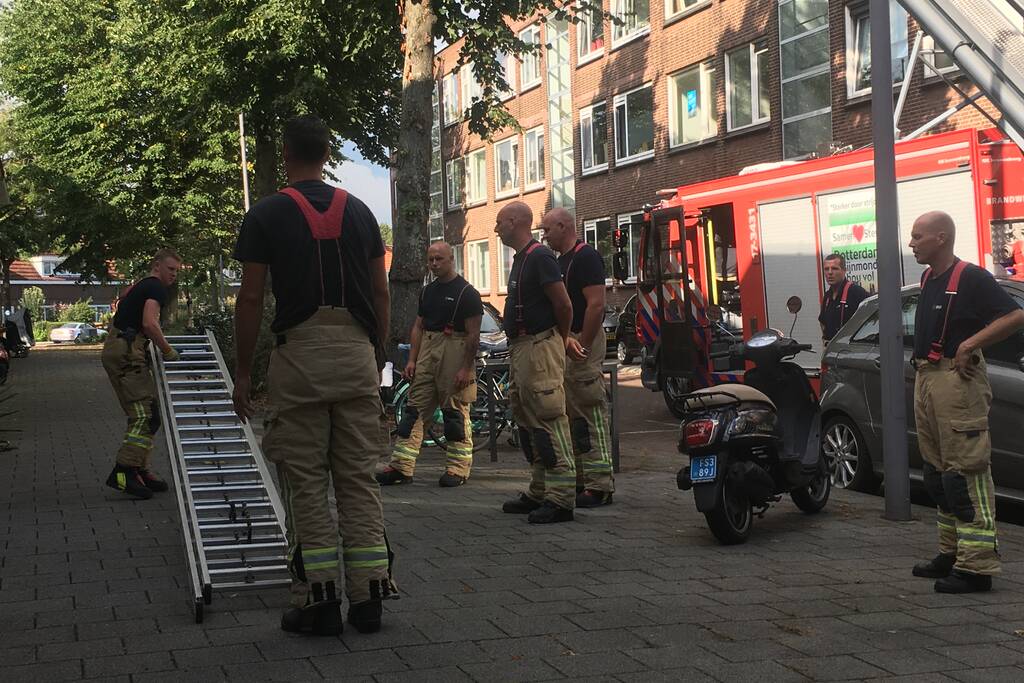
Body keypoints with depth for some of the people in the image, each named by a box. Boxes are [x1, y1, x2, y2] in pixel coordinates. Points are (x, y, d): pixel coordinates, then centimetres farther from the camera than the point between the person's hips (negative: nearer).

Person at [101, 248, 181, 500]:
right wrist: (167, 351, -11)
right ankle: (124, 471, -22)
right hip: (127, 351, -10)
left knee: (143, 415, 12)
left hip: (114, 348, 11)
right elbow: (149, 324, -22)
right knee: (145, 414, -15)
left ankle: (139, 470, 13)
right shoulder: (156, 288, -7)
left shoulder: (138, 287, 25)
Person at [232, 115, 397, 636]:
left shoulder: (267, 215, -1)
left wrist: (242, 372, 4)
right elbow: (381, 292, 11)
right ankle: (367, 597, 8)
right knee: (359, 477, 8)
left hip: (299, 353, -3)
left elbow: (250, 298, -3)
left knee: (305, 482, 3)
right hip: (357, 353, 3)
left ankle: (318, 601, 4)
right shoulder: (359, 211, 10)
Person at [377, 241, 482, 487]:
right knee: (415, 410, 2)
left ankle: (458, 468, 5)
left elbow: (473, 334, -9)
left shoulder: (466, 292, -5)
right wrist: (412, 359, 8)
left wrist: (466, 368, -15)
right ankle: (401, 466, 1)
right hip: (427, 354, 7)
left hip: (455, 354, -7)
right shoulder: (428, 291, 17)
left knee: (455, 412, -2)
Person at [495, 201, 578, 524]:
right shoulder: (520, 258, 19)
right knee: (528, 421, 14)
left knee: (549, 419, -12)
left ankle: (560, 497, -13)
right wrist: (562, 341, 19)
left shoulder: (539, 256, -13)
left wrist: (562, 341, -1)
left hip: (539, 348, -11)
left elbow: (563, 304, -16)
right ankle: (539, 492, 21)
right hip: (520, 349, 11)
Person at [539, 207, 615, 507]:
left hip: (582, 341, -10)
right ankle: (580, 479, 18)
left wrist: (581, 344, -21)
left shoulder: (586, 257, -11)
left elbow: (596, 304, -19)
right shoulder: (561, 260, 18)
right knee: (572, 415, 12)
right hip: (564, 343, 10)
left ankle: (600, 485, -9)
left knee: (591, 414, -10)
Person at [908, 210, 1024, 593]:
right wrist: (922, 367, 15)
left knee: (966, 472, -10)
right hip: (926, 377, 10)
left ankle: (976, 565, -10)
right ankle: (951, 553, 23)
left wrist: (970, 343, -21)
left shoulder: (971, 278, -11)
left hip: (957, 378, -10)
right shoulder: (928, 279, 16)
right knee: (937, 472, 14)